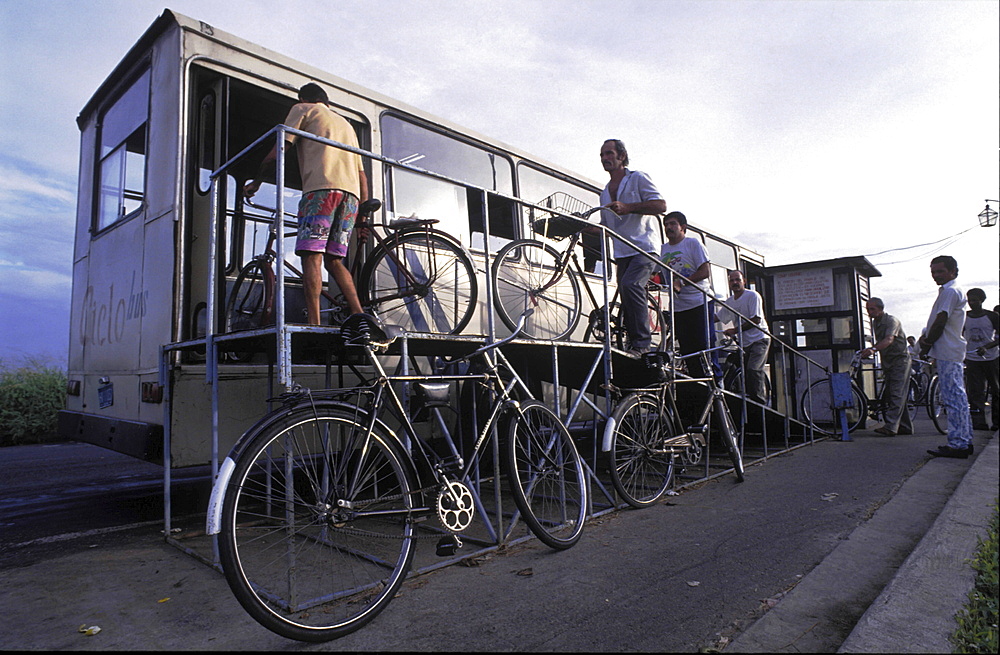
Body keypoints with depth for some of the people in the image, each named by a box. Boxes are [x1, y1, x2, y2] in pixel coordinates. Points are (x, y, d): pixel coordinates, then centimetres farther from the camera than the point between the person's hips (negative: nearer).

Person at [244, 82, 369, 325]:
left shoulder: (303, 109, 17)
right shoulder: (346, 123, 34)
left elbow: (278, 150, 7)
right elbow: (361, 173, 26)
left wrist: (256, 181, 20)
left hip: (321, 188, -6)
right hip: (351, 193, 6)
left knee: (312, 255, -11)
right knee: (334, 260, 8)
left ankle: (314, 322, -21)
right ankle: (358, 314, -5)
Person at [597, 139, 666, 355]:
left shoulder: (637, 178, 4)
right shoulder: (605, 193, 23)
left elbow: (661, 205, -7)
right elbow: (605, 227, 26)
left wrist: (628, 207, -18)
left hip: (644, 247, -7)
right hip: (622, 253, 7)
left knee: (630, 285, -29)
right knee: (627, 300, 2)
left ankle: (642, 343, -27)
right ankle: (634, 345, 9)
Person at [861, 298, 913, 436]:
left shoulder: (891, 320, -15)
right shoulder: (875, 322, 11)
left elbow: (889, 340, -32)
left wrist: (873, 349, -48)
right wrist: (868, 351, 5)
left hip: (900, 359, -9)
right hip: (887, 361, 9)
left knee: (896, 394, -13)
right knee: (890, 395, 8)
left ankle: (890, 427, -19)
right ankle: (905, 426, 17)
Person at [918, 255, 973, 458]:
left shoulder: (949, 291, -11)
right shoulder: (955, 291, 22)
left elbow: (940, 323, -16)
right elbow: (938, 323, 17)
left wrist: (926, 345, -5)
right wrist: (926, 337, 0)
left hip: (947, 352, -11)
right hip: (951, 352, 11)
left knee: (953, 398, -10)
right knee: (958, 398, 13)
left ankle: (957, 444, -8)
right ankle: (965, 441, 19)